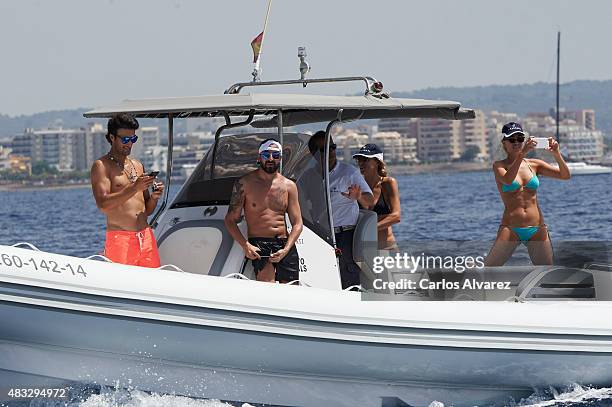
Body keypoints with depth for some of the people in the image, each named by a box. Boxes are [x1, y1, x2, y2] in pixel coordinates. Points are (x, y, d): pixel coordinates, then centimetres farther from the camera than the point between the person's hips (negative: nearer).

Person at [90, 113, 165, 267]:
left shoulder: (138, 166, 18)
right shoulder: (101, 166, -1)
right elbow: (103, 204, -15)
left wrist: (154, 197, 0)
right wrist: (134, 188, -20)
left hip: (146, 237, 6)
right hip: (120, 239, -6)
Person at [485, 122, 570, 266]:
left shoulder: (534, 165, 9)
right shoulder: (499, 166, 0)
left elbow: (565, 175, 3)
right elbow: (507, 180, -23)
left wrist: (557, 154, -14)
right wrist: (522, 154, -32)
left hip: (537, 228, 3)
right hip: (511, 228, -3)